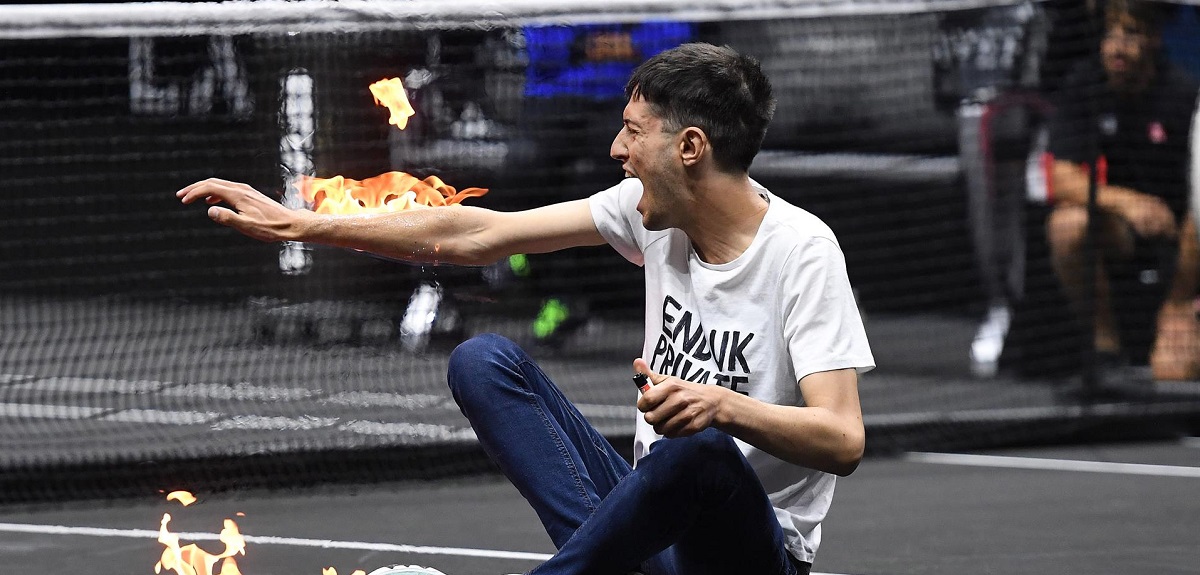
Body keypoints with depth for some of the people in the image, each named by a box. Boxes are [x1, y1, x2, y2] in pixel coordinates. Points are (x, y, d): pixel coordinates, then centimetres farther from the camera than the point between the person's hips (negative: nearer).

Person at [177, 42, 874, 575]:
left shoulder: (802, 252, -16)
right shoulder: (651, 210, 3)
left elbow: (844, 442, -24)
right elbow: (476, 236, 6)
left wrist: (722, 407, -42)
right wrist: (295, 225, 4)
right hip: (658, 516, 7)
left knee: (700, 449, -40)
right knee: (482, 360, -5)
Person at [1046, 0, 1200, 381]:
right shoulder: (1083, 90, -6)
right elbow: (1064, 181, -13)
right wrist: (1127, 202, -34)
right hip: (1120, 230, 3)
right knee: (1068, 224, -33)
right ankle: (1106, 342, -12)